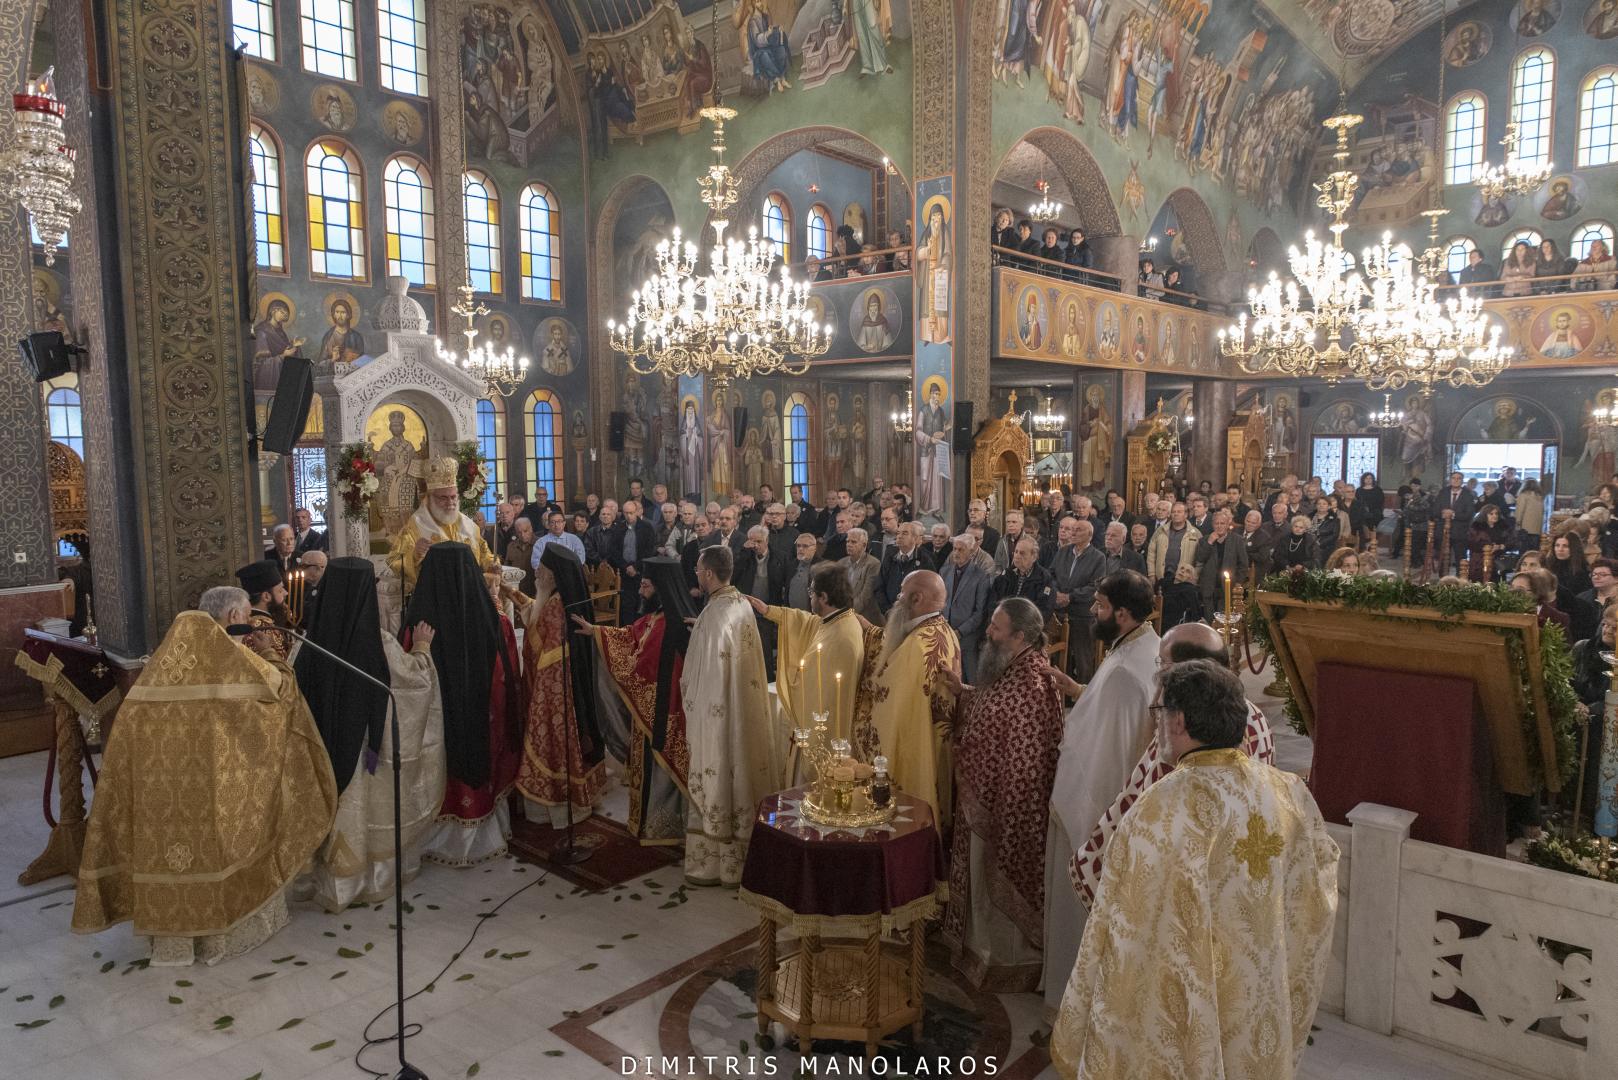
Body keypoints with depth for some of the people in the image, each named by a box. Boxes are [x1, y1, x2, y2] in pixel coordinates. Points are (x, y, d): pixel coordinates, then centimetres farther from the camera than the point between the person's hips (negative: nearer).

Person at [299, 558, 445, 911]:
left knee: (337, 813, 18)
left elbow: (299, 688, 3)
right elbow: (416, 677, -5)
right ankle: (373, 880, 31)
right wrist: (422, 647, 12)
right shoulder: (380, 643, -20)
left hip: (326, 743, 3)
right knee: (369, 812, 16)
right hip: (369, 746, -3)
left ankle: (335, 886, 30)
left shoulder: (314, 638, -11)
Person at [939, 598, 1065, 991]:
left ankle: (1007, 963, 31)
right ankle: (982, 947, 44)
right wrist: (961, 691, 1)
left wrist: (1000, 813, -23)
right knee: (983, 879, 25)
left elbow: (1026, 762, -27)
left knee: (1003, 881, 11)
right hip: (982, 799, 10)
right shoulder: (1008, 670, 1)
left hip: (1009, 806, -9)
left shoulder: (1031, 686, -29)